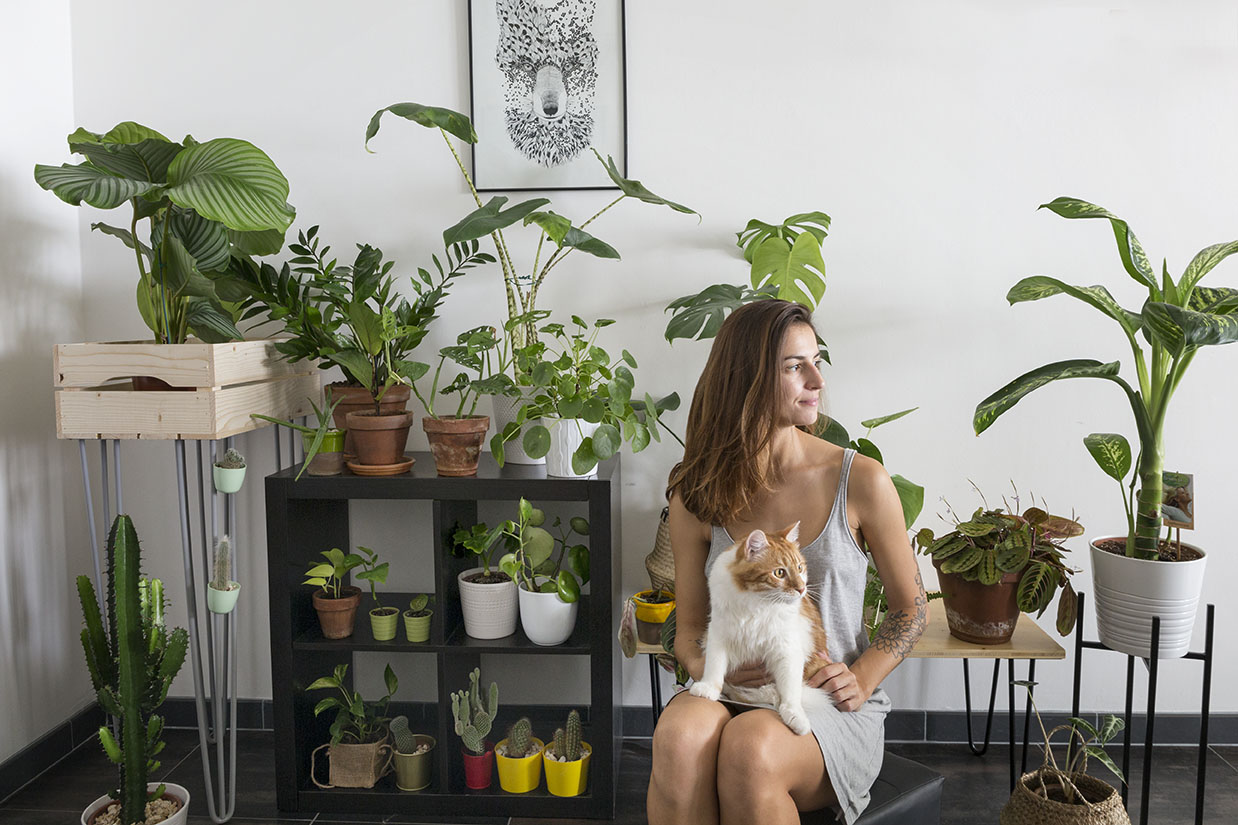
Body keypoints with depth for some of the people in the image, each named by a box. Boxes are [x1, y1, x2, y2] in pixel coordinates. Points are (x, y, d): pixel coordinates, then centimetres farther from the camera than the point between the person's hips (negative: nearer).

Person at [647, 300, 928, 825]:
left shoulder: (861, 481, -5)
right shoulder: (697, 497, 1)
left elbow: (911, 607, 6)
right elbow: (690, 625, 9)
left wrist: (860, 682, -9)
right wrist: (703, 665, -14)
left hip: (831, 707, -1)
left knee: (750, 746, -34)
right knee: (680, 733, -33)